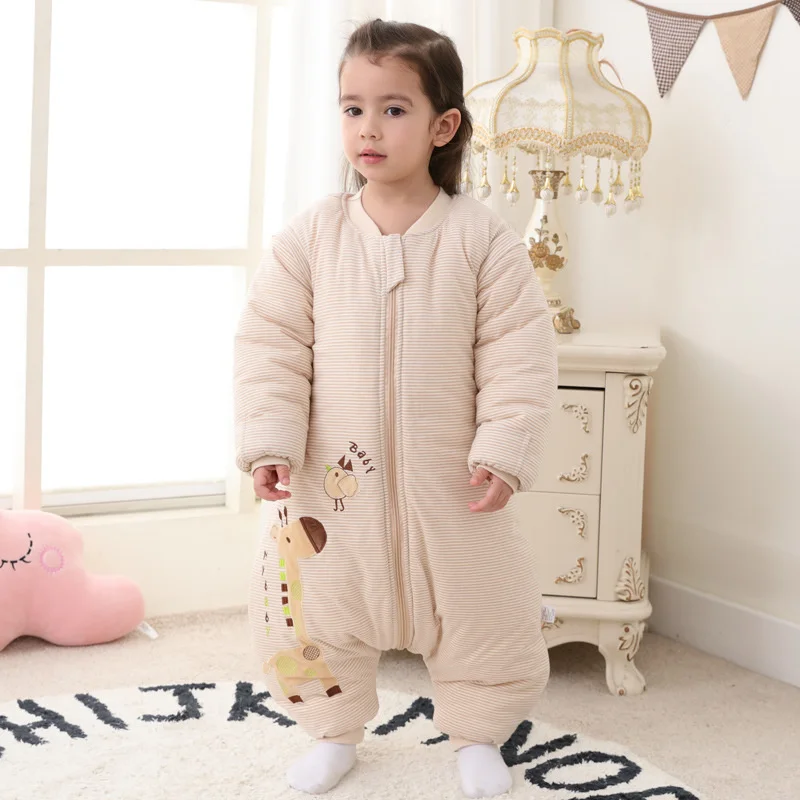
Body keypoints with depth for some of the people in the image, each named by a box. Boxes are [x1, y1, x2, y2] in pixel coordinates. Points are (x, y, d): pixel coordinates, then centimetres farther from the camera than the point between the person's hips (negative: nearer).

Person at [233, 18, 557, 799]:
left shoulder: (480, 237, -8)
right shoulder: (311, 235, -5)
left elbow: (518, 354, -8)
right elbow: (271, 345, -5)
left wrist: (504, 449, -15)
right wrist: (270, 442, -14)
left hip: (449, 481, -1)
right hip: (330, 475, 1)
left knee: (484, 612, 10)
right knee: (308, 605, 10)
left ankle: (478, 735, 36)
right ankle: (334, 732, 36)